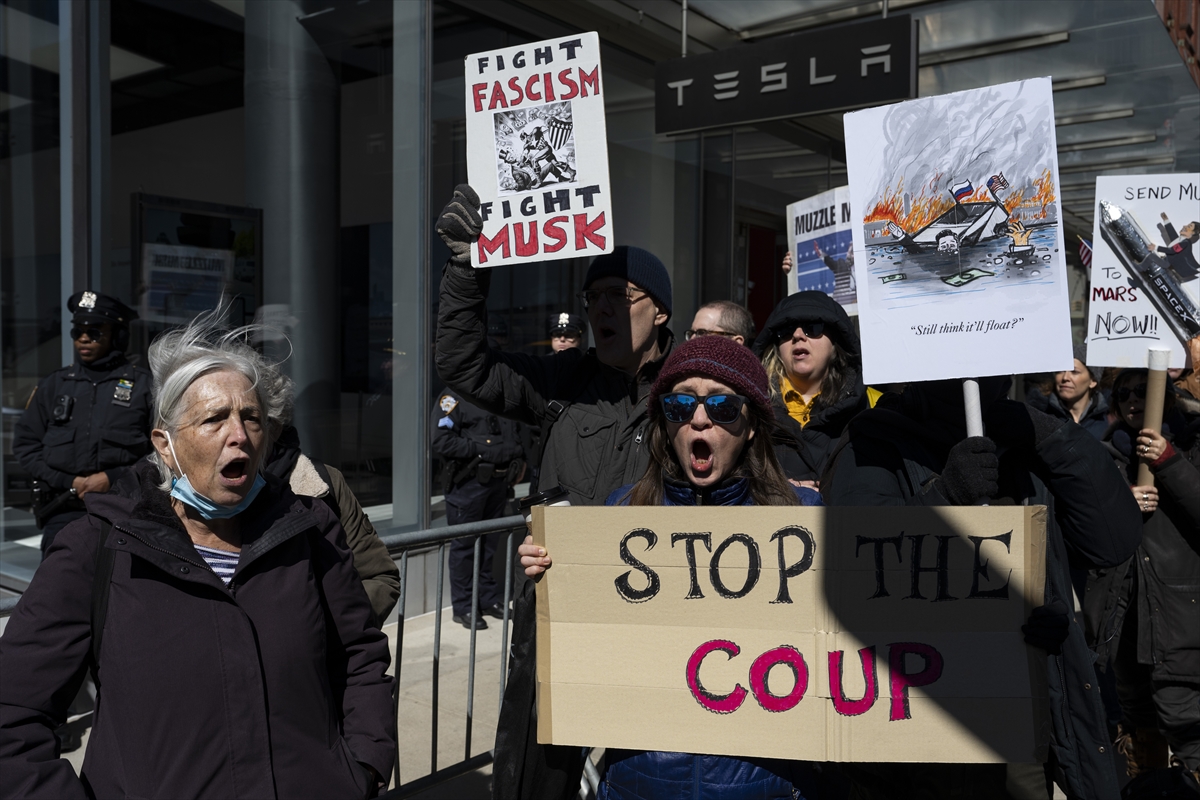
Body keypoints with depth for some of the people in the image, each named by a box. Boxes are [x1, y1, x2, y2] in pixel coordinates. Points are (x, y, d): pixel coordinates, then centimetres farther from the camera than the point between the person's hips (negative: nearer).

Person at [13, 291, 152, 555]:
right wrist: (70, 482, 0)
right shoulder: (54, 384, 16)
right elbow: (25, 442, 14)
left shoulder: (142, 385, 5)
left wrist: (113, 479, -10)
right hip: (63, 511, 3)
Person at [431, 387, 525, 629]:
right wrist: (480, 449, -18)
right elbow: (440, 441, -18)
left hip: (499, 480, 7)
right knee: (465, 545, 2)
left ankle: (490, 598, 26)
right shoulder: (454, 396, -8)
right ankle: (463, 607, 13)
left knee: (493, 542, 13)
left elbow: (515, 435, 26)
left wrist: (520, 460, 10)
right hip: (468, 481, -6)